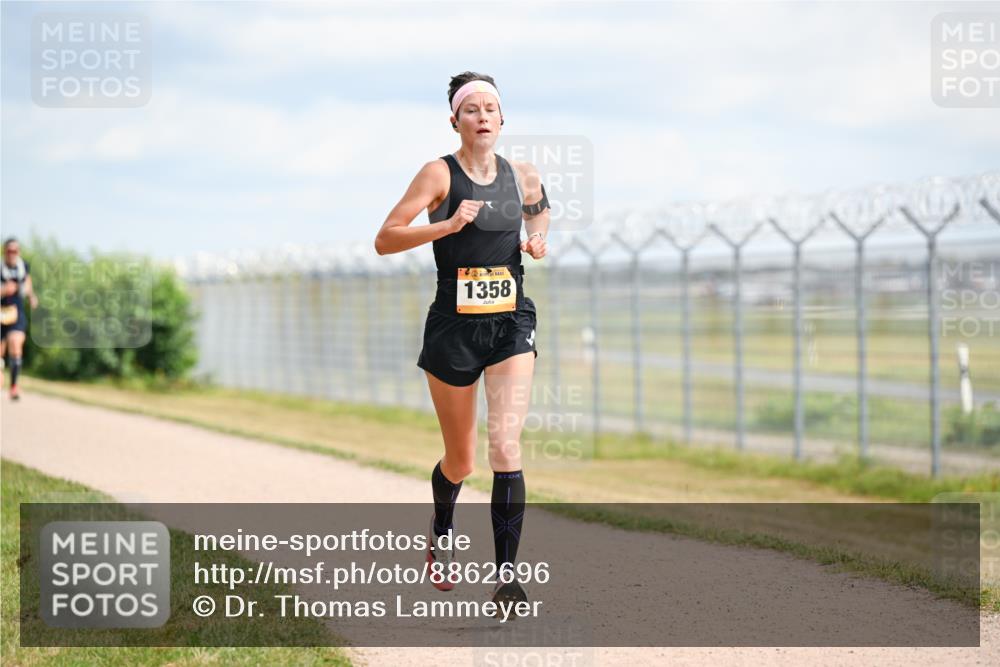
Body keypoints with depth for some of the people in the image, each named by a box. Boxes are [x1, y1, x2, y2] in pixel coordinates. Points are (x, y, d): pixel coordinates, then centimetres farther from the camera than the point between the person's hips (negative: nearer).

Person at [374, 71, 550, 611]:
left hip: (511, 325, 2)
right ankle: (441, 530, 44)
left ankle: (506, 576, -15)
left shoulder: (524, 177, 5)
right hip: (454, 325, -2)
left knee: (505, 445, -16)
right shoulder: (440, 174, -6)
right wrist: (447, 225, -24)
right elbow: (384, 240, -11)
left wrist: (536, 239, 7)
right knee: (461, 460, 10)